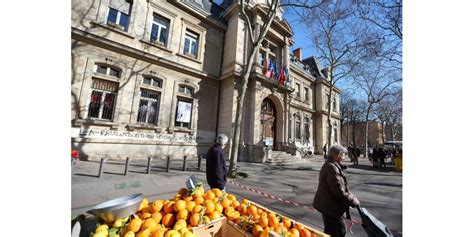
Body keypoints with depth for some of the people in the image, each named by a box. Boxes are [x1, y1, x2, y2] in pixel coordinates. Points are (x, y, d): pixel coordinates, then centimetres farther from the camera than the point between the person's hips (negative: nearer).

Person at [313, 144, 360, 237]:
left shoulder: (329, 165, 9)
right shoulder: (332, 168, -25)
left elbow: (341, 187, 18)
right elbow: (339, 192, -25)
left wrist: (352, 197, 14)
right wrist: (353, 201, -11)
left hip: (330, 205, 11)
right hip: (330, 207, -11)